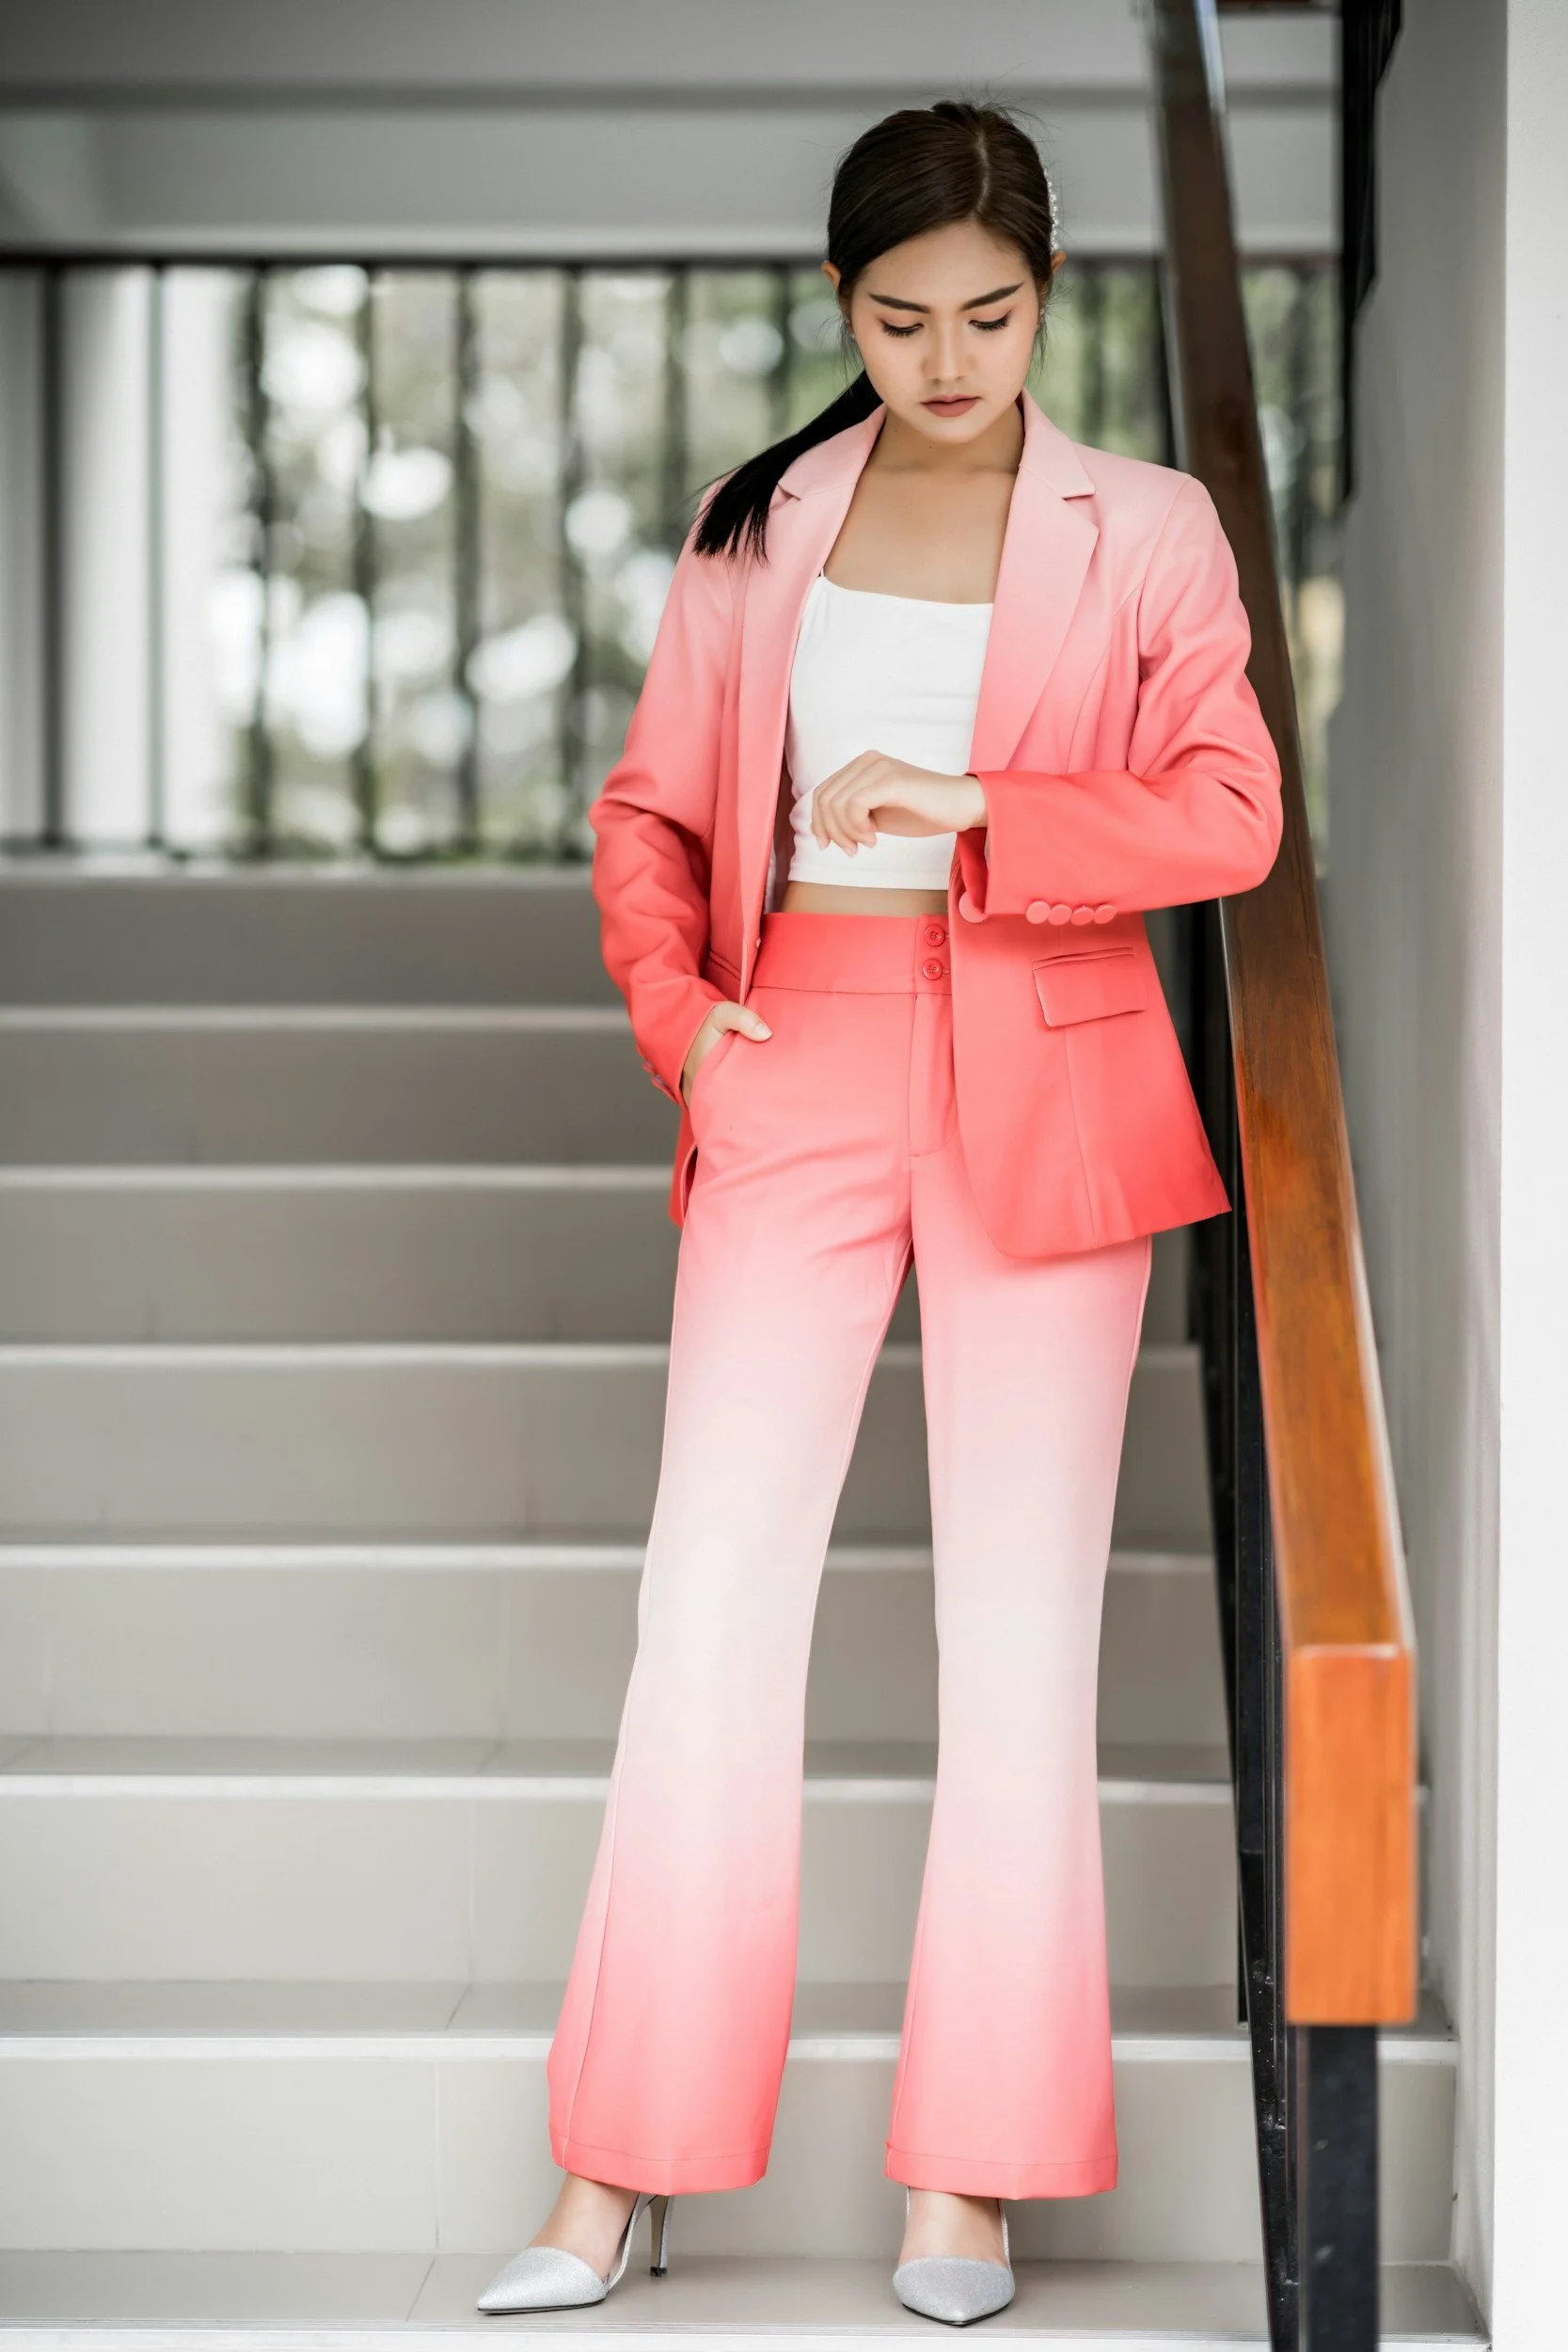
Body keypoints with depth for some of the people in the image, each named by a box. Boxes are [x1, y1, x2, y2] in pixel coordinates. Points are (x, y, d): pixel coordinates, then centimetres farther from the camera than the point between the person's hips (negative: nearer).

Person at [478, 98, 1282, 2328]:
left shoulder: (1145, 531, 3)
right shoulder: (758, 528, 10)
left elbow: (1229, 811, -7)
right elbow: (654, 804, 14)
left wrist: (968, 815, -17)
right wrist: (675, 1004, -3)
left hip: (1045, 1094, -1)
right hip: (799, 1069, 2)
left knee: (1020, 1621, 2)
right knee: (708, 1598, -1)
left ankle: (972, 2173, 12)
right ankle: (623, 2168, 7)